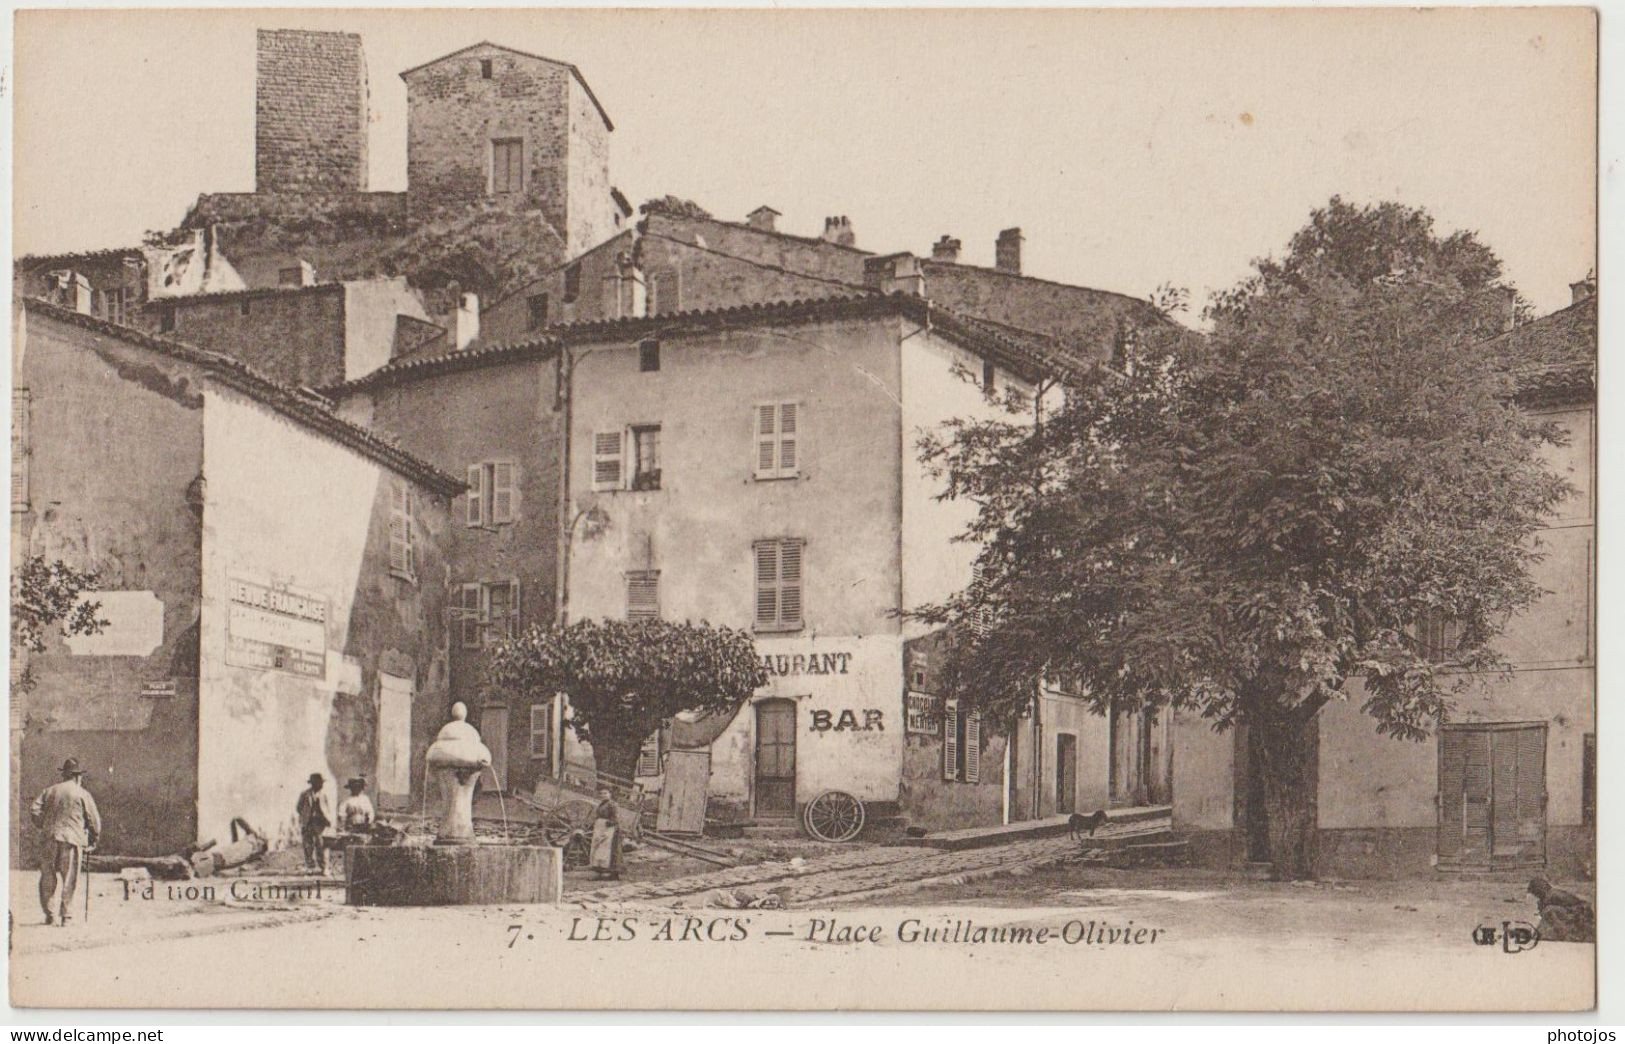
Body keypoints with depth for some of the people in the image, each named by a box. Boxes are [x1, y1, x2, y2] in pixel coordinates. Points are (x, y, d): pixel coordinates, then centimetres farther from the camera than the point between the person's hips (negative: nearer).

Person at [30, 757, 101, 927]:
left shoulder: (49, 791, 13)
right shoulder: (82, 794, 3)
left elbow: (34, 811, 4)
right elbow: (94, 820, 2)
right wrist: (93, 841, 16)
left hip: (49, 839, 3)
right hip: (72, 839, -3)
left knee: (48, 878, 11)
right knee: (69, 880, 3)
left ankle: (50, 914, 8)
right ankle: (65, 916, 2)